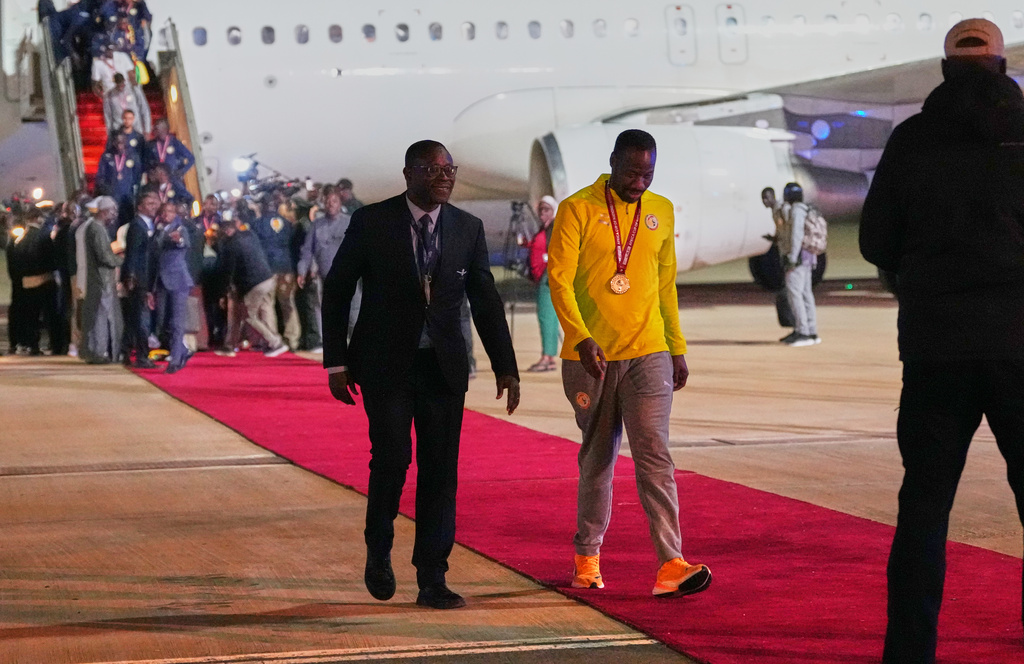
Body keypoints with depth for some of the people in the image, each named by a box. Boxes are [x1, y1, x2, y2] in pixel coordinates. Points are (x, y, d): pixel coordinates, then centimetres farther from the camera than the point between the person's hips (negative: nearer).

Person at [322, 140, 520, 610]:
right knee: (393, 456, -12)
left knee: (441, 468, -1)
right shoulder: (371, 223, -5)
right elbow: (336, 290, 1)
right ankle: (378, 552, 14)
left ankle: (432, 579, 5)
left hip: (443, 367, 3)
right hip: (385, 364, -3)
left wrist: (506, 367, 4)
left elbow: (485, 302, 9)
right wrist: (336, 363, -2)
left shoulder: (467, 228, 4)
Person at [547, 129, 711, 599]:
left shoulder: (662, 212, 10)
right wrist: (582, 339, -24)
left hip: (648, 355, 2)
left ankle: (671, 565, -17)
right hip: (590, 357, -2)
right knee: (597, 458, 9)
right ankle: (587, 555, 27)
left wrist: (677, 348, 15)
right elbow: (559, 278, -11)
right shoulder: (578, 210, -4)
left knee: (654, 453, -10)